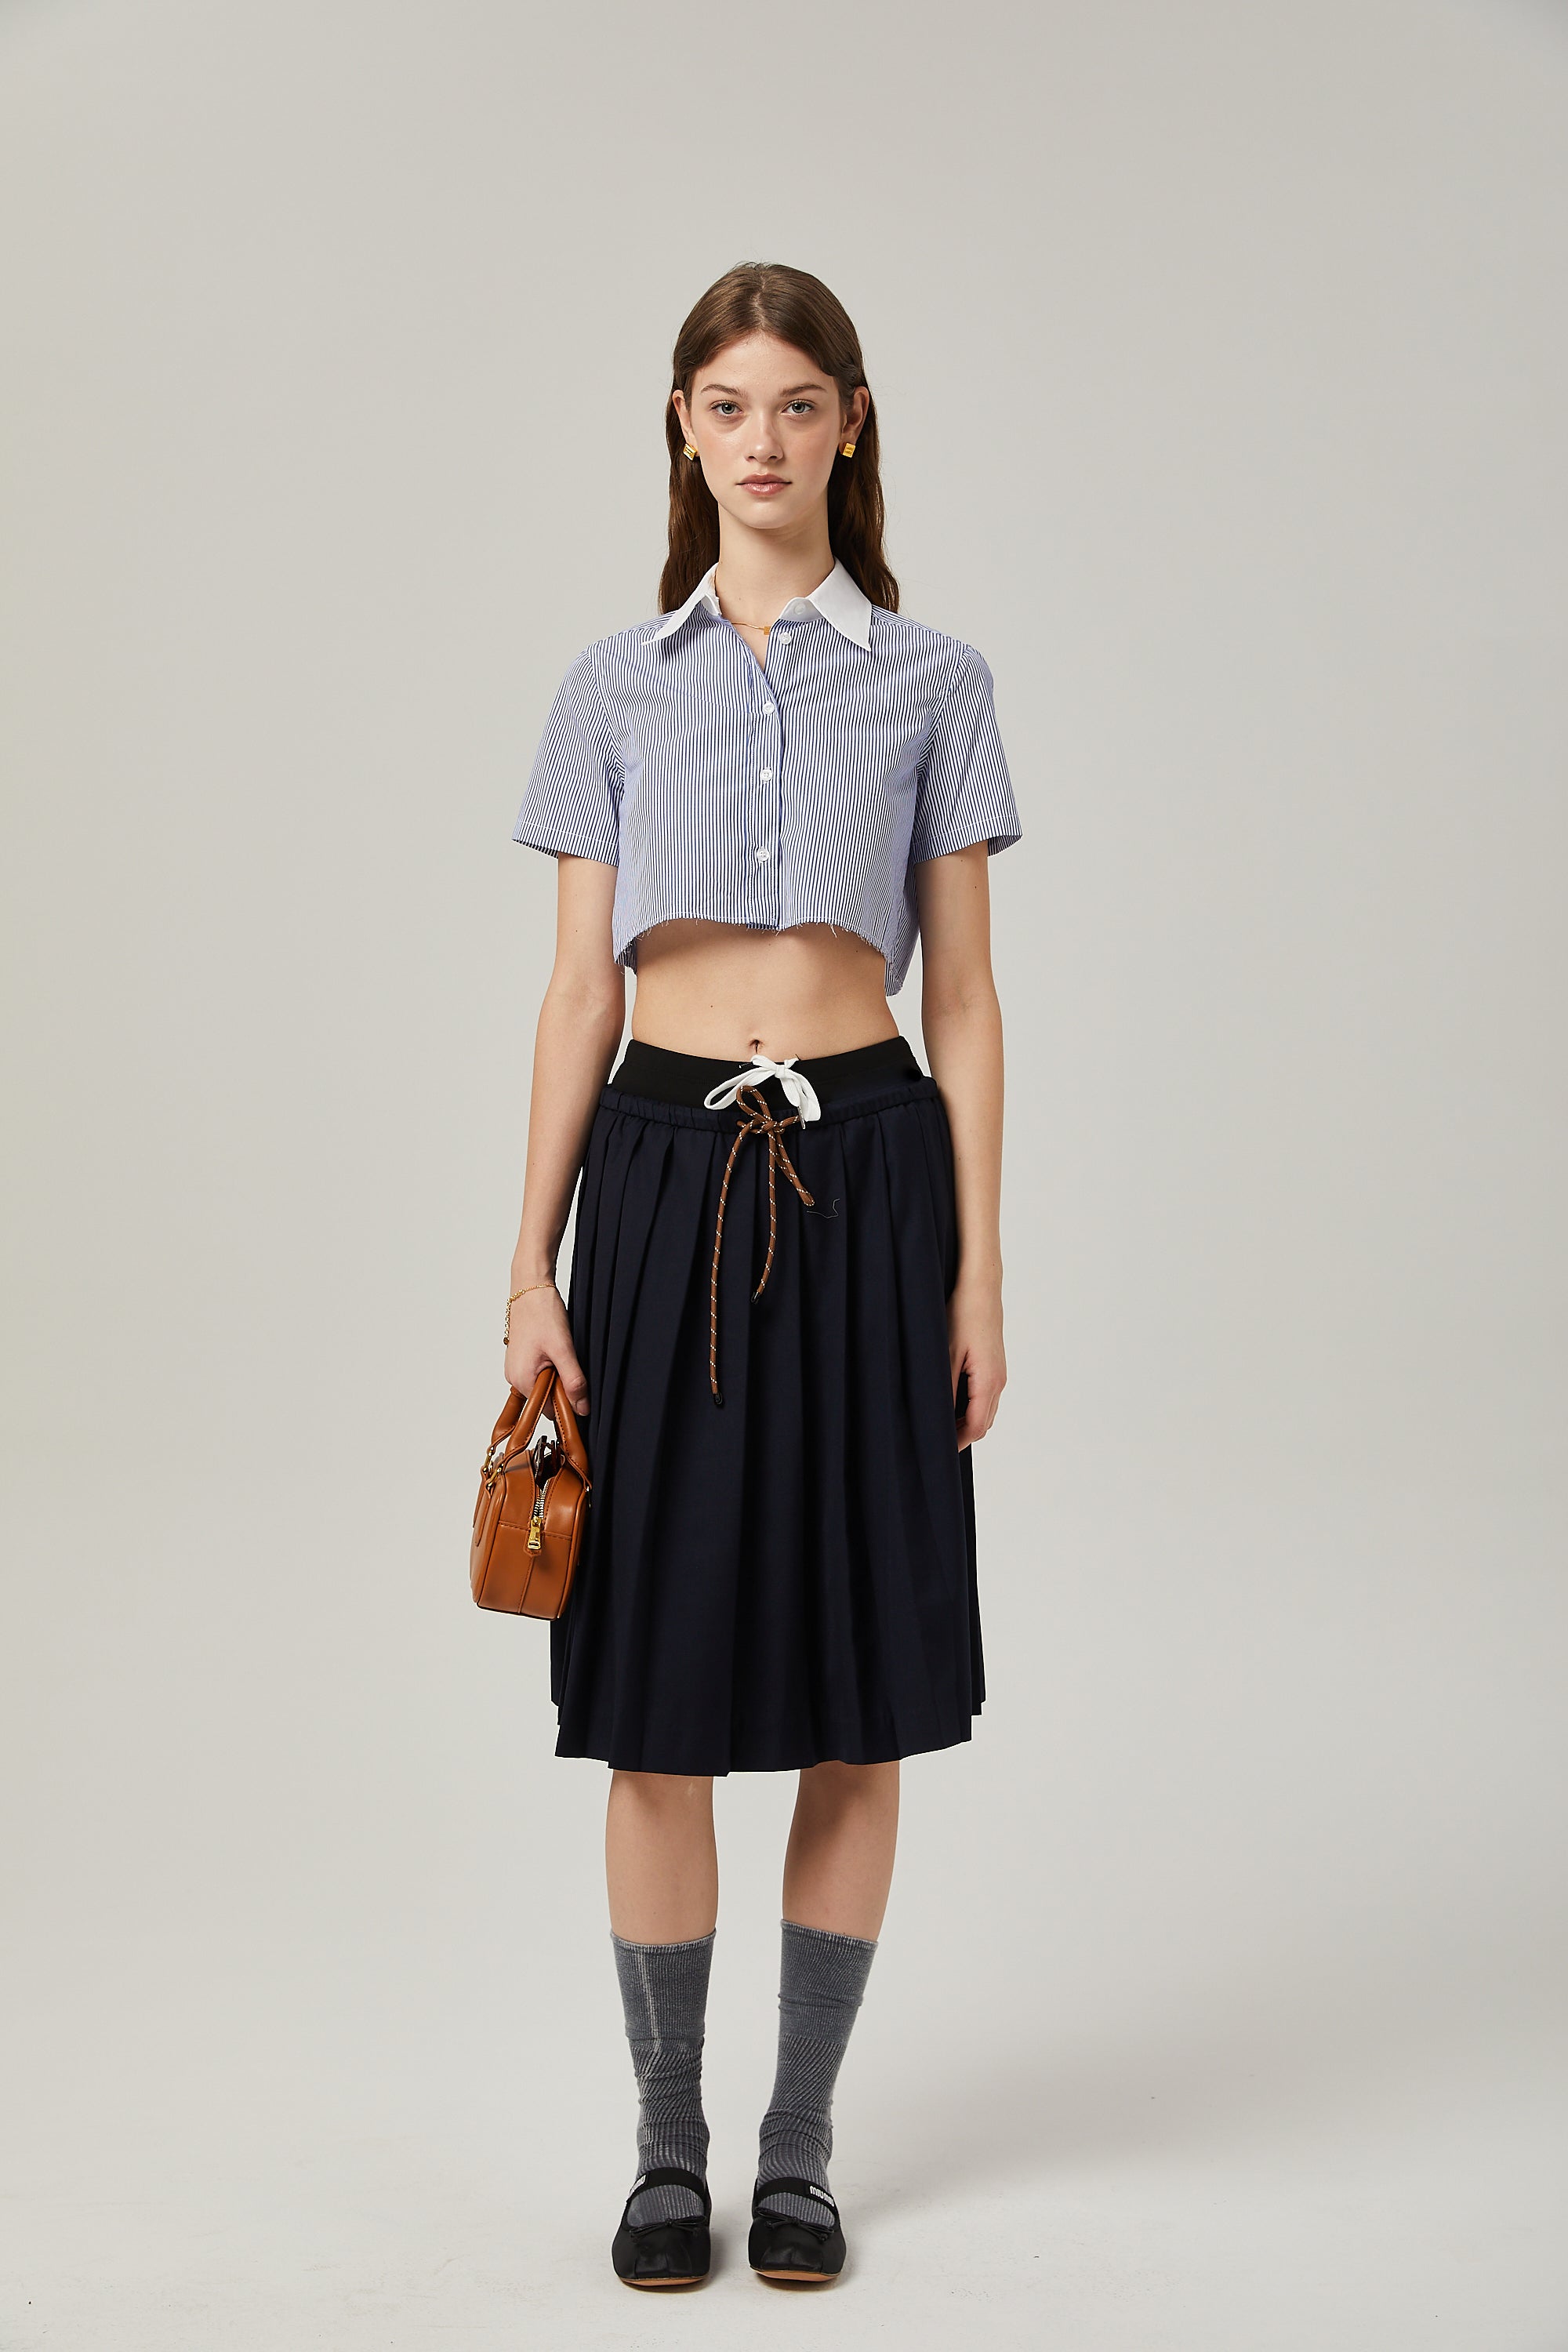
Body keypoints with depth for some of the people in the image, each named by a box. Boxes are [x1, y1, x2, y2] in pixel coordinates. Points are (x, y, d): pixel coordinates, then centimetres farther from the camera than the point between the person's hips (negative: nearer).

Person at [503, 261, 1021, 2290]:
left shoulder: (931, 682, 6)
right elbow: (578, 996, 6)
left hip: (865, 1174, 0)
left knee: (857, 1701, 4)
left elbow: (964, 997, 4)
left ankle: (800, 2147, 19)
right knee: (656, 1704, 3)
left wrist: (980, 1270, -2)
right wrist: (532, 1269, 0)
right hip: (667, 1174, 1)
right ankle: (668, 2150, 18)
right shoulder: (616, 686, 8)